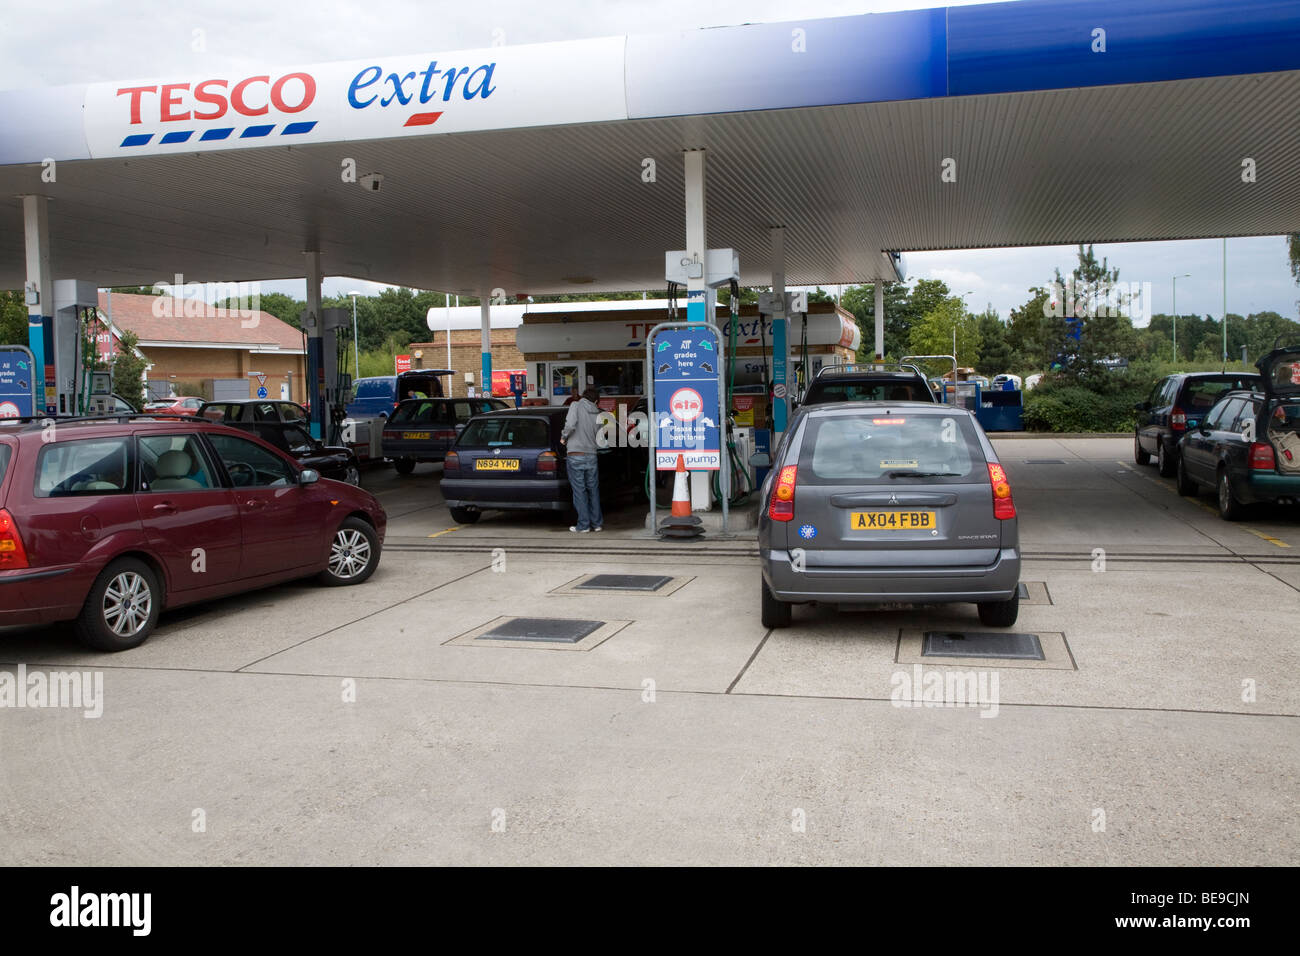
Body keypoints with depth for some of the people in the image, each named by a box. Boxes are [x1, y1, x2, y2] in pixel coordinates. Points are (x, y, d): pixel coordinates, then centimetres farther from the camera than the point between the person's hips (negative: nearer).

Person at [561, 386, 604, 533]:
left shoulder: (576, 406, -5)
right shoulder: (598, 414, 7)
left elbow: (570, 425, -19)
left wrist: (564, 437, -3)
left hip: (575, 456, -4)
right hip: (591, 455, 4)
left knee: (579, 491, 1)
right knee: (593, 490, 14)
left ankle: (583, 525, 3)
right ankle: (596, 523, 18)